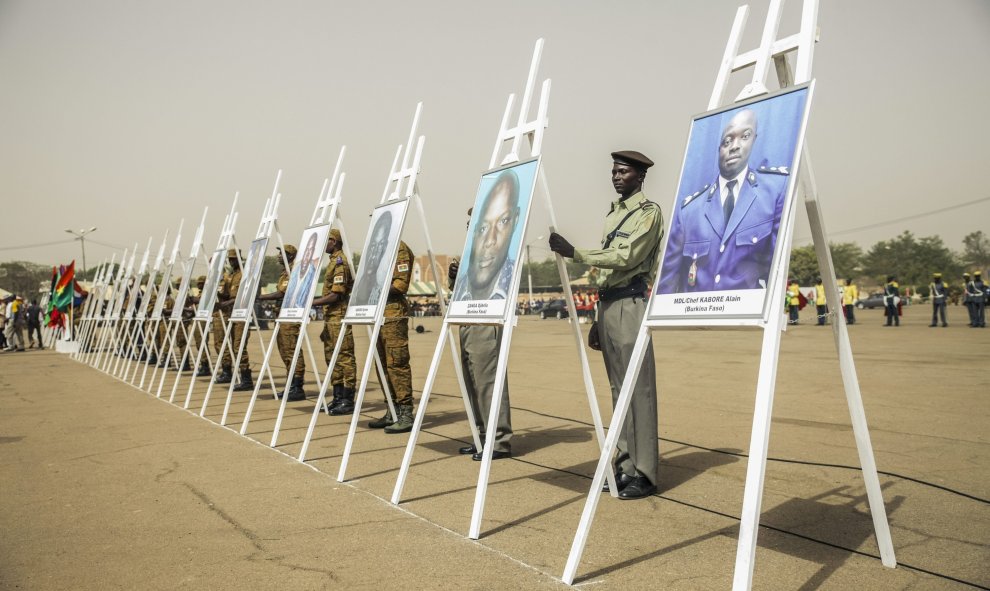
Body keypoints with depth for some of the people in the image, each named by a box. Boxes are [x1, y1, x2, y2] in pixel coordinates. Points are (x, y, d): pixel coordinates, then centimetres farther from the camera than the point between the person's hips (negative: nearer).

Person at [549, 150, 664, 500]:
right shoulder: (613, 215, 22)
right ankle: (625, 466, 15)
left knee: (637, 389, -8)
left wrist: (576, 254, -22)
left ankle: (644, 474, -4)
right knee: (618, 389, 9)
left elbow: (627, 258, -17)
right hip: (608, 304, 9)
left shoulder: (648, 212, -3)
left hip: (631, 304, -9)